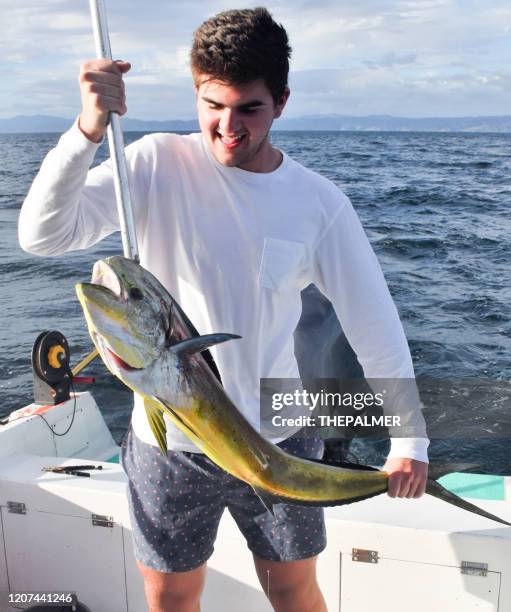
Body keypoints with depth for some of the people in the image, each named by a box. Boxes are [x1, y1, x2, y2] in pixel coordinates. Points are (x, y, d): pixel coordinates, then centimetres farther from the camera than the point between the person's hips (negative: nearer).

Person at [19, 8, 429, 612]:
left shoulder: (319, 202, -7)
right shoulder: (159, 164, -10)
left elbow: (373, 321, -2)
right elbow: (43, 233, -19)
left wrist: (408, 440, -2)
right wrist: (89, 129, -34)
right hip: (168, 441, 0)